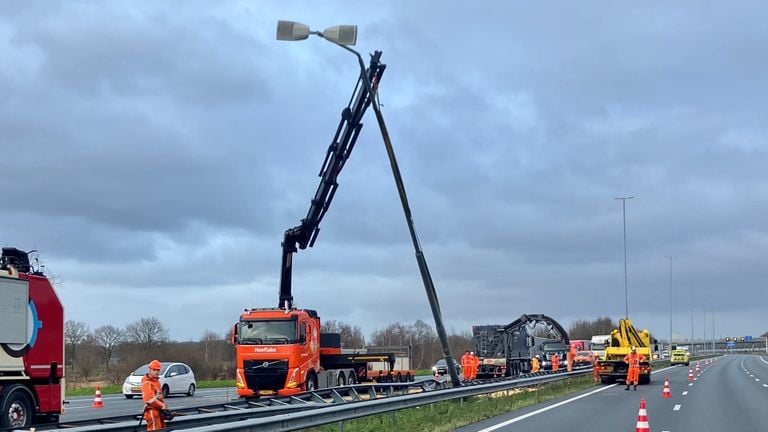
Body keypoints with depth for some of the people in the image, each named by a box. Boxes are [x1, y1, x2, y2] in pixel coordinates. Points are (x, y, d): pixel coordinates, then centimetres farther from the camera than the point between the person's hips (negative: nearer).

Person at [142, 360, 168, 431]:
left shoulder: (157, 381, 19)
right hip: (152, 411, -10)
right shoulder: (147, 383, -13)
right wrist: (162, 406, -19)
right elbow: (150, 399, -23)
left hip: (159, 411, 10)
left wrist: (165, 406, 10)